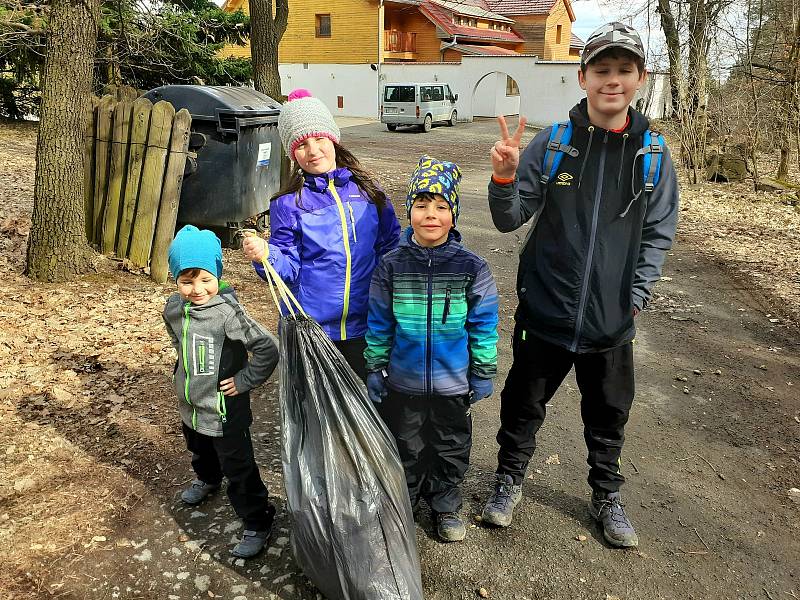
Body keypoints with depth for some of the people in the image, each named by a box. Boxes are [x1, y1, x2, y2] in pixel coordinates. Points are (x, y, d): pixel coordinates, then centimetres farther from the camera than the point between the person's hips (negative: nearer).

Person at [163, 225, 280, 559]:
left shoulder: (228, 312, -29)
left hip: (224, 411, -7)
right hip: (191, 405, 7)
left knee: (239, 469, 2)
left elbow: (267, 350, -29)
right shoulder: (174, 308, -7)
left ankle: (257, 524, 20)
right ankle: (207, 480, 64)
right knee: (200, 452, 33)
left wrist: (244, 381, -22)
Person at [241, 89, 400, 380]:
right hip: (310, 326, -2)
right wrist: (264, 255, -26)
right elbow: (289, 267, -6)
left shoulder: (365, 189, 3)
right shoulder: (288, 204, -5)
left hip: (363, 323, 3)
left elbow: (391, 244, 9)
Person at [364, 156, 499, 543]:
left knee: (451, 449, 17)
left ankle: (445, 507, 41)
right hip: (403, 382, 0)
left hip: (453, 383, 0)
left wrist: (483, 374, 1)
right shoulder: (391, 266, -8)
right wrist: (375, 371, 3)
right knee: (406, 449, 17)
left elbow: (483, 326, -2)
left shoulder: (471, 268, -9)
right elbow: (378, 325, 0)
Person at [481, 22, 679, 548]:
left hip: (612, 321, 2)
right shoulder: (552, 142, -7)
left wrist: (635, 298, -3)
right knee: (524, 406, 14)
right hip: (545, 310, -1)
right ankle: (509, 482, 38)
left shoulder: (653, 153, -2)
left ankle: (607, 496, 41)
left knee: (609, 415, 18)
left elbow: (658, 234, 4)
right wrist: (505, 177, -26)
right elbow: (510, 219, -7)